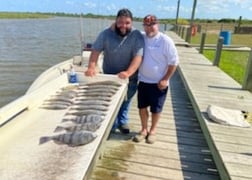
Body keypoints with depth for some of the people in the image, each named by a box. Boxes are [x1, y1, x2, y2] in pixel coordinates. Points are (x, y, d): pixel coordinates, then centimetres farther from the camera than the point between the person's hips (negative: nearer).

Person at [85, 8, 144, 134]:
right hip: (109, 76, 0)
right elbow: (96, 51, -14)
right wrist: (91, 67, -32)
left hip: (130, 78, 0)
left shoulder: (137, 36, -16)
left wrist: (128, 73, -39)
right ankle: (111, 126, 33)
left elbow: (138, 56, -24)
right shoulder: (106, 34, -11)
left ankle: (122, 122, 44)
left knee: (126, 101, 19)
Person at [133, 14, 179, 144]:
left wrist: (165, 80, -13)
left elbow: (173, 62, -11)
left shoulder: (166, 41, -14)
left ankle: (152, 130, 33)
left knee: (155, 109, 11)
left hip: (158, 83, -4)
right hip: (143, 81, 4)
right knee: (142, 107, 13)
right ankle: (144, 129, 33)